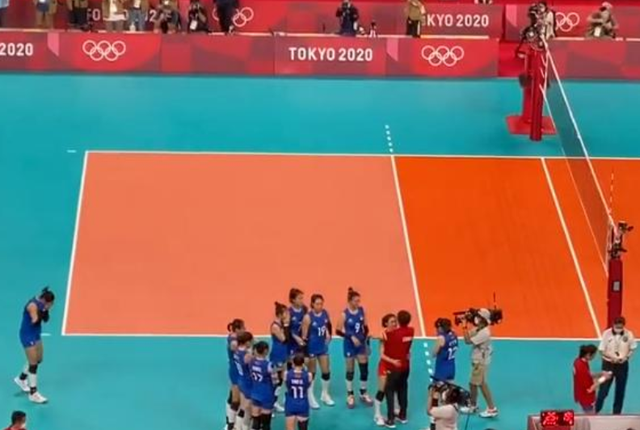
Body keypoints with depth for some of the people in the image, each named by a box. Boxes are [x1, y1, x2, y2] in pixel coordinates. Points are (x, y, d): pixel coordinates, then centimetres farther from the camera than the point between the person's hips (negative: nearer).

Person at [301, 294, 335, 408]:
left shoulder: (325, 313, -5)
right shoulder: (308, 317, -21)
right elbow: (304, 336, -16)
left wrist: (328, 334, 1)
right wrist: (304, 353, -16)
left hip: (323, 346, 5)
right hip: (311, 348, -5)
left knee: (326, 371, 11)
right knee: (312, 373, 7)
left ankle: (325, 395, 31)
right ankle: (310, 398, 21)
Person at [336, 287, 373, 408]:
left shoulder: (361, 311, -2)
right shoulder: (344, 314, -16)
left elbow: (365, 327, 9)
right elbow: (338, 331, -15)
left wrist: (366, 338, 2)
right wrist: (351, 337, -23)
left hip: (361, 344, 4)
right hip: (349, 345, -4)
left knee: (364, 369, 8)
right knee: (350, 370, 7)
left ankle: (363, 393, 26)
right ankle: (350, 396, 21)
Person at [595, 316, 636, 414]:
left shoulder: (629, 334, -11)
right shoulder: (607, 334, -16)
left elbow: (632, 348, 2)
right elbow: (602, 350, -10)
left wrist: (625, 357, -15)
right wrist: (612, 357, -23)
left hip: (622, 365, 2)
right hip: (608, 364, -2)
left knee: (620, 390, 12)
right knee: (603, 389, 3)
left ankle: (617, 412, 28)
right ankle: (595, 410, 17)